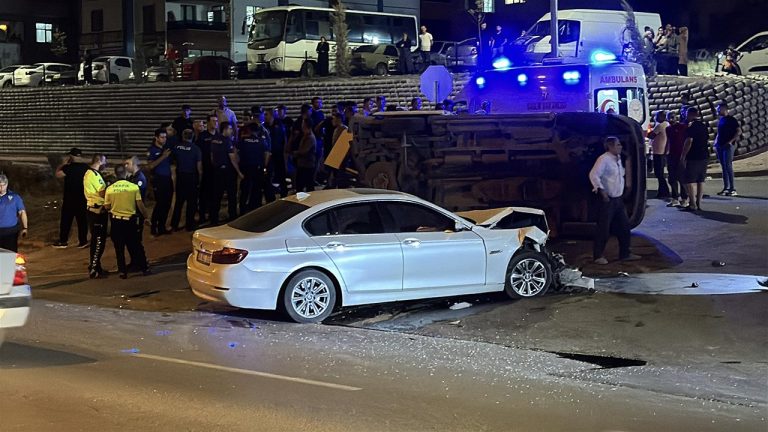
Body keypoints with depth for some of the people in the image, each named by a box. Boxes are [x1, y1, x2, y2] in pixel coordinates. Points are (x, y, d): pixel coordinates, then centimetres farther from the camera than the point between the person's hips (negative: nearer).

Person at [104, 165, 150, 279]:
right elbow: (140, 205, -8)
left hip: (116, 220, 0)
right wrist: (146, 217, 7)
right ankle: (144, 268, 19)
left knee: (119, 247, 9)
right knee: (135, 246, 13)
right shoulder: (134, 187, -10)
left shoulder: (110, 189, -6)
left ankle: (122, 271, 11)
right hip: (130, 220, 0)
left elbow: (107, 207, 0)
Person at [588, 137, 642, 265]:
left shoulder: (618, 159, 12)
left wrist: (625, 184, 18)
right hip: (608, 199, -9)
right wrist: (601, 190, -24)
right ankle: (598, 256, 7)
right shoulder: (604, 159, -15)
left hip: (618, 198, 9)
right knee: (604, 228, -2)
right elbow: (593, 175, -23)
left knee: (624, 226, 12)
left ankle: (625, 253, 22)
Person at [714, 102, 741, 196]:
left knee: (728, 166, -10)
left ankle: (732, 189, -8)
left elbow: (739, 131, -11)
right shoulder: (720, 120, 15)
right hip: (720, 146, 8)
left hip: (728, 146, -8)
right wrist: (716, 141, 12)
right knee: (723, 167, 9)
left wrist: (731, 141, -18)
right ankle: (726, 188, 13)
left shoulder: (731, 120, -7)